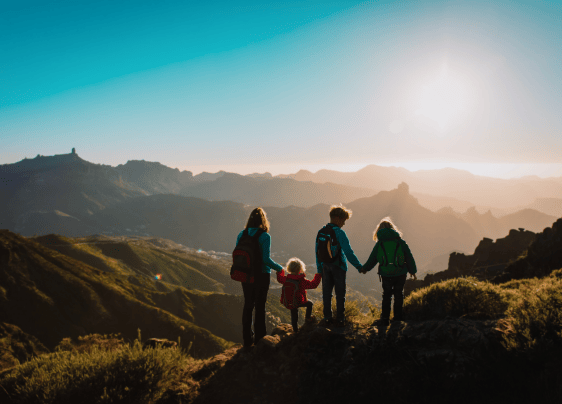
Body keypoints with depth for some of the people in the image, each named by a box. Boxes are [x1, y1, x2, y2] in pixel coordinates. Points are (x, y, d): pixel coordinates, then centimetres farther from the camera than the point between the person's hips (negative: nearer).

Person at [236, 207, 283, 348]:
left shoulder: (241, 235, 0)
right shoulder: (265, 236, -14)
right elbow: (266, 259, -19)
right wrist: (279, 268, -3)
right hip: (261, 275, -4)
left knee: (248, 305, 14)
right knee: (260, 306, 7)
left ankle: (247, 339, 21)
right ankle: (259, 338, 15)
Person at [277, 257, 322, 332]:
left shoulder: (286, 279, -6)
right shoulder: (302, 281, -21)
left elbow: (279, 278, 16)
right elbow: (313, 285, -15)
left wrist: (279, 271, 35)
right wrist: (319, 276, -4)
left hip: (288, 302, 5)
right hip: (299, 302, -5)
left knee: (294, 314, 26)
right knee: (310, 303, 22)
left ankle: (295, 329, 33)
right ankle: (308, 317, 35)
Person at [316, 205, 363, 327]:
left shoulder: (321, 232, 3)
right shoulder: (339, 232, -15)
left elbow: (317, 252, 7)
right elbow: (348, 252, -19)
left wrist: (319, 269, 14)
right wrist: (359, 266, -14)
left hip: (325, 267, 5)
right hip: (338, 267, -5)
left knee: (326, 293, 11)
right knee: (340, 293, 6)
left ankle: (327, 318, 16)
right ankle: (339, 319, 10)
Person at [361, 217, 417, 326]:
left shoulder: (379, 244, -3)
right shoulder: (401, 242, -2)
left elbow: (372, 259, 4)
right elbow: (409, 257, 3)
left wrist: (365, 268, 21)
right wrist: (412, 271, 16)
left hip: (386, 275, 0)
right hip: (400, 273, 0)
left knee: (386, 295, 15)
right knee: (398, 294, 18)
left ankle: (385, 318, 15)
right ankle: (398, 316, 24)